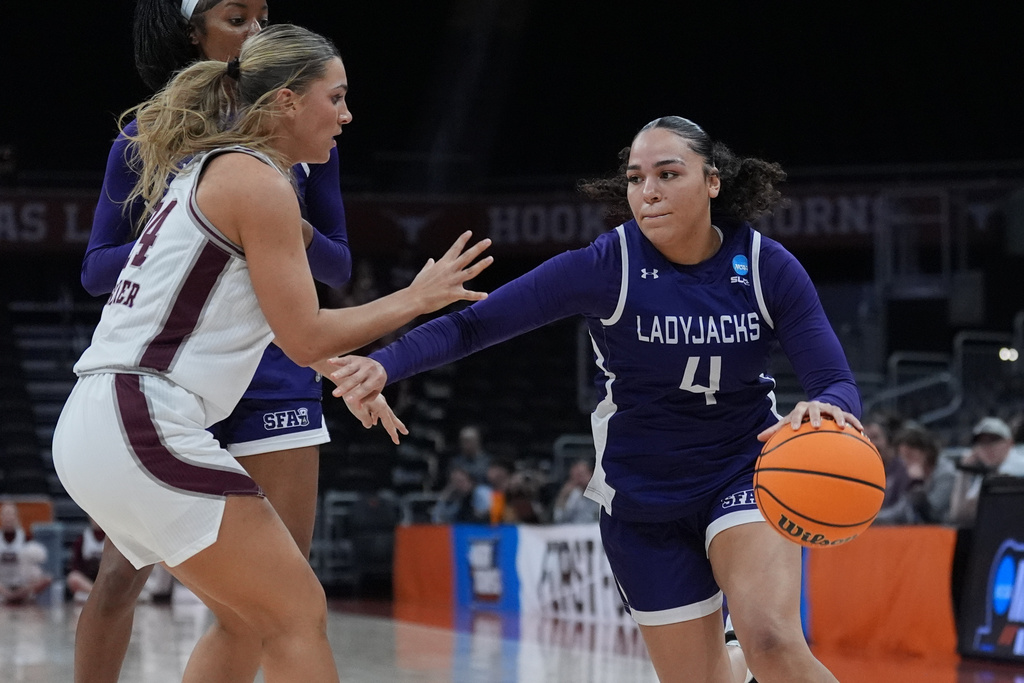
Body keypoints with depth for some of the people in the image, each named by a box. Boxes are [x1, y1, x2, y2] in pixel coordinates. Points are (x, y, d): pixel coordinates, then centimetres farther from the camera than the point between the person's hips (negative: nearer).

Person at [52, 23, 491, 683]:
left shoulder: (200, 169, 20)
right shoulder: (260, 182, -8)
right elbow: (305, 337, -9)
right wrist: (418, 298, 1)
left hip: (90, 427, 10)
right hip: (148, 427, -10)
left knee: (248, 619, 17)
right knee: (300, 615, -6)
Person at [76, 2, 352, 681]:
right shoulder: (149, 136, 1)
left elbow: (339, 267, 9)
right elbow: (97, 270, 0)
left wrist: (298, 233, -13)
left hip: (274, 371, 1)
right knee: (125, 573, 1)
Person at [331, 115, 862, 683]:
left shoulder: (768, 267, -13)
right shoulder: (606, 268, -17)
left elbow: (836, 381, -15)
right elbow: (472, 324, -18)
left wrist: (826, 410, -40)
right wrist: (385, 365, -35)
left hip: (745, 471, 0)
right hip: (645, 499, 1)